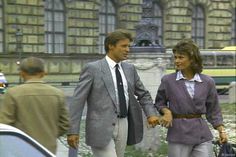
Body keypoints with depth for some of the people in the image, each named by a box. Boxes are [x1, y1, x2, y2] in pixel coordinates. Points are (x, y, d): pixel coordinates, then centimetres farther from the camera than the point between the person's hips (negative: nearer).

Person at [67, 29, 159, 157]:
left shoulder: (129, 69, 10)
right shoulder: (92, 68, -7)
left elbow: (143, 94, 20)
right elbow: (78, 100, -8)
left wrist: (151, 114, 1)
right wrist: (73, 131, -14)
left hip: (123, 126, 6)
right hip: (101, 128, -6)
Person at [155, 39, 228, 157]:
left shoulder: (207, 82, 0)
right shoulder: (168, 80, -3)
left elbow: (213, 110, 9)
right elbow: (159, 103, 10)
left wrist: (221, 130, 2)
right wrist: (166, 111, -10)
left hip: (202, 135, 1)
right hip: (178, 135, -1)